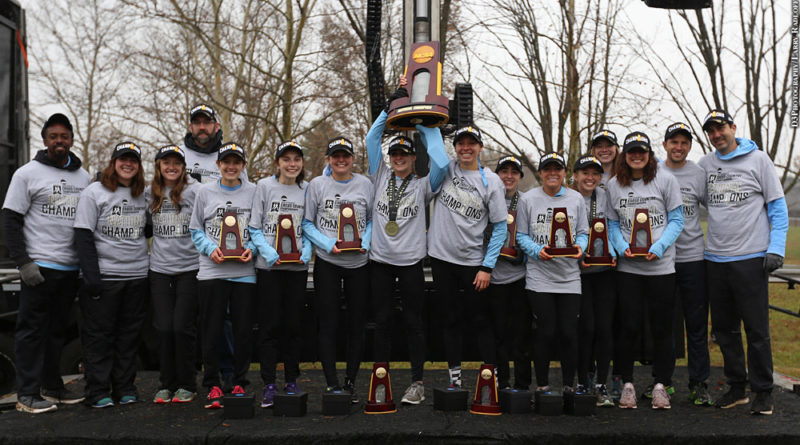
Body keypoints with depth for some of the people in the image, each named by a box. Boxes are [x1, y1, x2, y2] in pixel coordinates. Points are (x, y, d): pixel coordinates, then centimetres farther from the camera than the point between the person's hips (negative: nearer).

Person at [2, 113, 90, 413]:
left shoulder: (83, 177, 13)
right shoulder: (28, 173, -1)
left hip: (71, 267, 5)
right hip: (39, 265, -5)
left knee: (57, 329, 12)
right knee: (32, 329, -1)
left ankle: (52, 387, 21)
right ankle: (27, 394, 4)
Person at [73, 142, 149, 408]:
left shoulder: (143, 195, 12)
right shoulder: (95, 192, -2)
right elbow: (84, 237, -7)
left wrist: (150, 269, 7)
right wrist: (91, 276, -15)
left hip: (137, 275, 4)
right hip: (103, 274, -4)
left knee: (129, 335, 8)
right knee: (99, 334, 1)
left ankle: (125, 388, 16)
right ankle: (98, 391, 9)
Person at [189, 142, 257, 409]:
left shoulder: (254, 192, 6)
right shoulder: (205, 192, 8)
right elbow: (195, 229, 11)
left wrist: (252, 249, -7)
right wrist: (210, 248, -7)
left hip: (244, 272, 0)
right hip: (211, 271, 0)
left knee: (243, 331, 4)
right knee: (211, 330, 2)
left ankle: (239, 384, 18)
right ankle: (212, 386, 13)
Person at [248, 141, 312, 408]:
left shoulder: (307, 189, 6)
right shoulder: (264, 186, 0)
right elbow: (254, 227, 0)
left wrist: (307, 249, -6)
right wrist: (267, 250, -14)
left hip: (298, 266, 2)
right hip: (269, 265, -2)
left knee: (294, 324, 7)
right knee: (269, 324, 0)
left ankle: (291, 381, 19)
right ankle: (269, 384, 8)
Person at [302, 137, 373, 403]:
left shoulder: (364, 184, 5)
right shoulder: (317, 185, 1)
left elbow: (372, 220, 10)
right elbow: (307, 223, 1)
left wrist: (366, 243, -8)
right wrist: (327, 244, -13)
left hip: (359, 262, 2)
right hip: (327, 263, -1)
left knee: (357, 324, 6)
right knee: (328, 324, 0)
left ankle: (350, 381, 19)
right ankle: (331, 383, 9)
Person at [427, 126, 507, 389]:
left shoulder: (491, 181, -4)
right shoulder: (445, 170, 3)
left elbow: (500, 226, -4)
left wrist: (487, 267, -9)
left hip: (473, 261, -2)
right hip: (441, 257, 2)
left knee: (480, 321, 4)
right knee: (450, 319, 9)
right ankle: (455, 377, 17)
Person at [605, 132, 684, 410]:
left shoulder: (665, 179, 0)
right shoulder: (614, 185, 6)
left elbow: (676, 220, 1)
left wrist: (658, 247, -13)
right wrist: (623, 247, -8)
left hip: (661, 265, -1)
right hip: (628, 267, 1)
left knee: (661, 327, 5)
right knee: (630, 327, 3)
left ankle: (661, 385, 18)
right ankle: (627, 383, 18)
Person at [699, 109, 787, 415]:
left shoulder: (758, 159, 0)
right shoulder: (704, 165, 9)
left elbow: (778, 206, -1)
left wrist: (776, 248, -9)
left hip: (751, 258, -4)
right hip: (715, 258, 4)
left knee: (756, 329, -2)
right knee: (724, 328, 10)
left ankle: (763, 392, 10)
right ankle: (737, 387, 23)